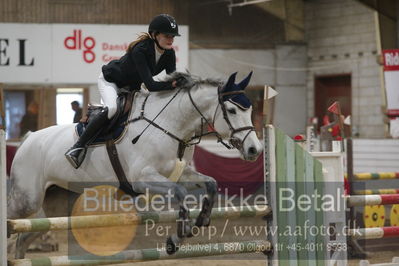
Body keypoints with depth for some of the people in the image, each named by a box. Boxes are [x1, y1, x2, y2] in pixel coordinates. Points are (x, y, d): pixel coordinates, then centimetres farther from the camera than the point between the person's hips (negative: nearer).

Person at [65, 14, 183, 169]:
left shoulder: (169, 54, -16)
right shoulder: (140, 50, -37)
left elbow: (172, 79, -20)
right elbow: (150, 85, -44)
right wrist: (173, 83, -56)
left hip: (131, 86, 8)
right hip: (110, 80, -8)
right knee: (112, 108, -33)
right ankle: (78, 146, -29)